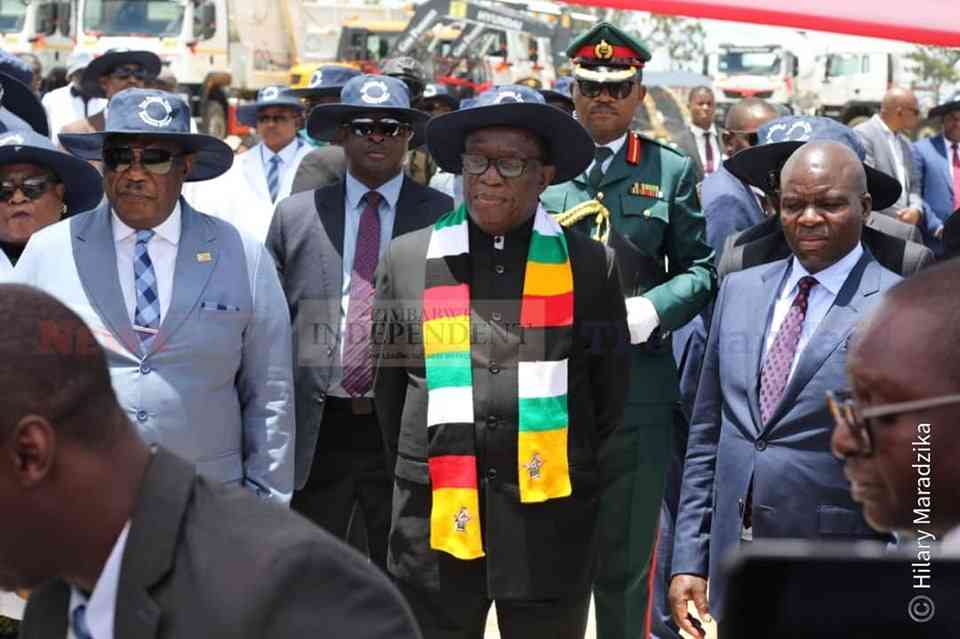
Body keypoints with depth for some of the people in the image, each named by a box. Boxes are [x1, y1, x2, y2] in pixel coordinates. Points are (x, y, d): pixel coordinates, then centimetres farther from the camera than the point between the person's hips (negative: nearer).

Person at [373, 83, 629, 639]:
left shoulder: (591, 265, 1)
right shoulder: (407, 259, 3)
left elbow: (610, 392, 10)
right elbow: (388, 385, 12)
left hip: (549, 519, 0)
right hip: (436, 519, 1)